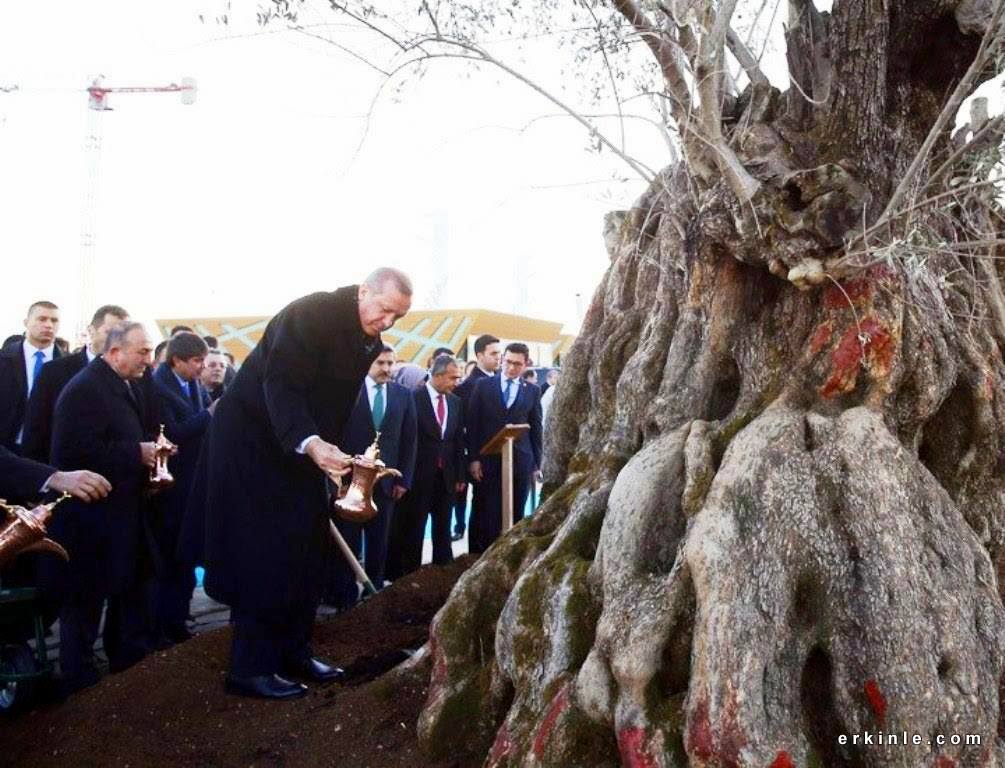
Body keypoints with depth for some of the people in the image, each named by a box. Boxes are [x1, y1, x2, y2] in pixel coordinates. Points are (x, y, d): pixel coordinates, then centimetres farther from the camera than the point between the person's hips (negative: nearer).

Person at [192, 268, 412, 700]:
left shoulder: (368, 342, 3)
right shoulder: (310, 314, -23)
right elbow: (280, 385, -31)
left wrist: (337, 454, 2)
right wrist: (309, 442, -45)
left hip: (300, 444, 8)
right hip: (252, 437, -8)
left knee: (306, 549, 8)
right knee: (264, 554, -9)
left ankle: (292, 651, 19)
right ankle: (250, 667, 0)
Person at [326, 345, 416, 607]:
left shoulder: (403, 395, 8)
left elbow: (409, 441, 7)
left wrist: (403, 480, 3)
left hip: (386, 481, 3)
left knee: (379, 543, 8)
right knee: (346, 541, 3)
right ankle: (341, 594, 12)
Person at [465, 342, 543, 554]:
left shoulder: (533, 391, 8)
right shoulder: (483, 385, 4)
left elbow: (536, 429, 9)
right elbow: (471, 424, 2)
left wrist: (536, 464, 5)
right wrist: (473, 458, -5)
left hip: (520, 462, 1)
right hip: (488, 460, -1)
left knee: (515, 515, 4)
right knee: (485, 514, 2)